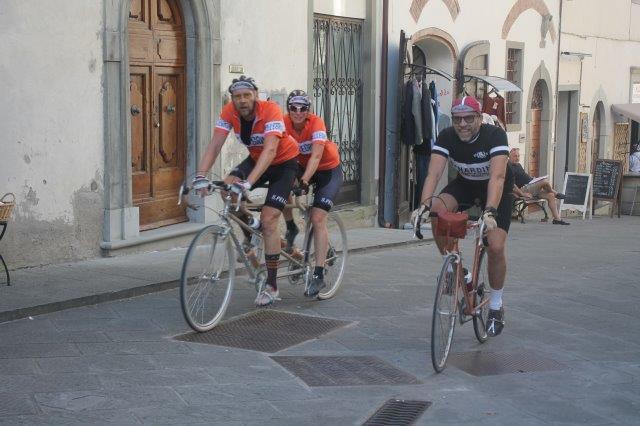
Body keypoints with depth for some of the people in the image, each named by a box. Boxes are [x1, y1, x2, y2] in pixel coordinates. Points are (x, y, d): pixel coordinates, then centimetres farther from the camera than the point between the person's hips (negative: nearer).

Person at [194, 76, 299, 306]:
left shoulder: (271, 110, -32)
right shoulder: (229, 112, -17)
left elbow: (270, 150, -42)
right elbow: (215, 145, -22)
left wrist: (248, 182, -53)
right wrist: (200, 175, -37)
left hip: (284, 162, -5)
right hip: (256, 159, 5)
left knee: (268, 218, -14)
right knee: (227, 186, -23)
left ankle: (271, 286, -6)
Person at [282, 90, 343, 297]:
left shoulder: (316, 123, -28)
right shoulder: (284, 123, -17)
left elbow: (316, 156, -38)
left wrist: (304, 180, -51)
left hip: (328, 170, -4)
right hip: (303, 166, 4)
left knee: (318, 218, -17)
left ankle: (319, 275, -14)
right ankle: (291, 228, 4)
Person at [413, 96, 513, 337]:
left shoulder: (495, 135, -30)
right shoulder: (447, 137, -20)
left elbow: (497, 176, -42)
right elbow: (434, 173, -30)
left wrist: (490, 211, -56)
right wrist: (424, 205, -47)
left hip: (495, 189, -3)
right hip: (464, 184, 3)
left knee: (496, 247, -16)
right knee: (437, 210, -29)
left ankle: (496, 306, 7)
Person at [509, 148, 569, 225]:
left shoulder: (518, 165, 22)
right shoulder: (510, 168, -11)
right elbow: (511, 184, -21)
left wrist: (533, 179, 14)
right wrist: (522, 194, -22)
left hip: (530, 186, 10)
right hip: (523, 189, -10)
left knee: (550, 195, -2)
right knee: (545, 182, -25)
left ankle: (557, 218, -3)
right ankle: (556, 193, 6)